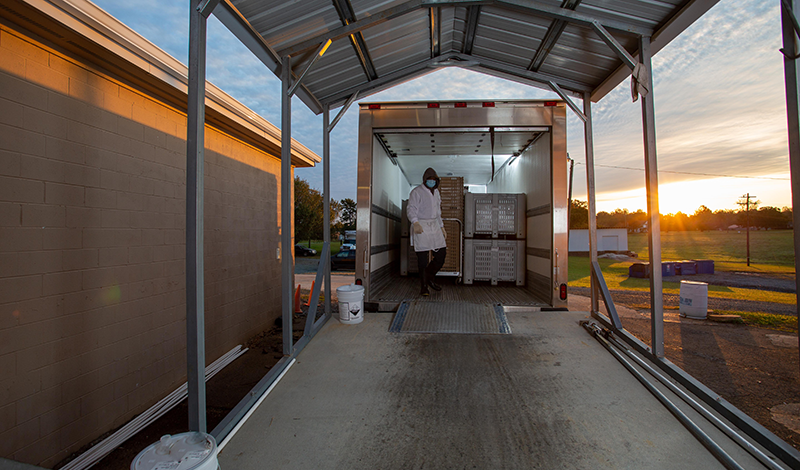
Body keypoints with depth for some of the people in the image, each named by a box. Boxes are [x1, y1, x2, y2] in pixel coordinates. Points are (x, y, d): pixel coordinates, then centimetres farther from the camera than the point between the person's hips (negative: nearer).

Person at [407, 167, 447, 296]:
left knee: (442, 254, 2)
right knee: (422, 258, -4)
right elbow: (411, 210, -17)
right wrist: (415, 223, -36)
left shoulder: (436, 192, 17)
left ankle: (429, 278, 22)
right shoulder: (416, 192, -6)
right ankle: (424, 286, 7)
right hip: (420, 226, -7)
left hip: (434, 225, 7)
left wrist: (441, 227, 21)